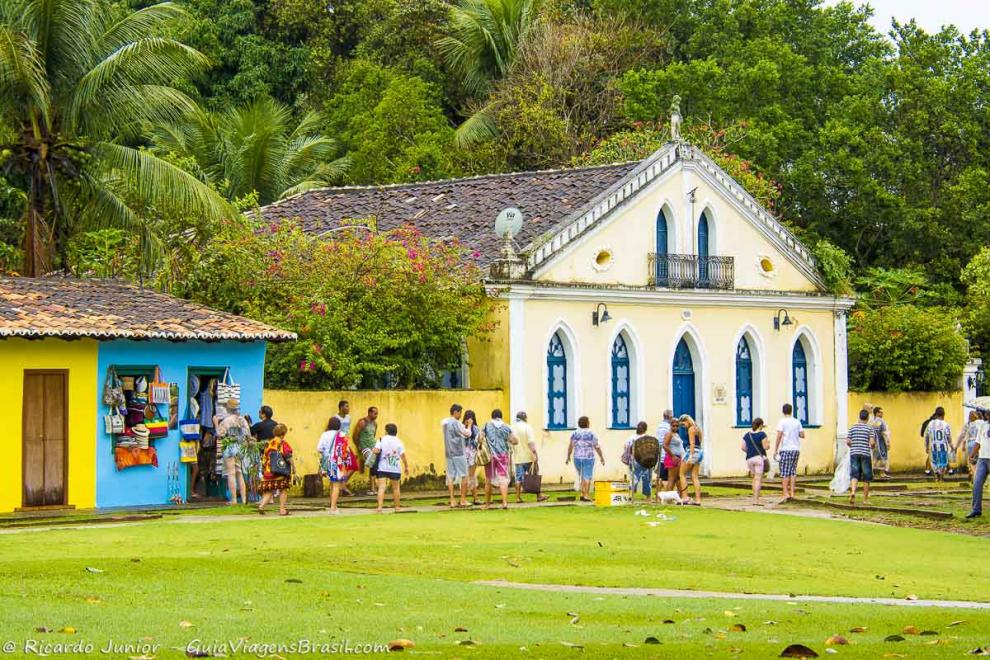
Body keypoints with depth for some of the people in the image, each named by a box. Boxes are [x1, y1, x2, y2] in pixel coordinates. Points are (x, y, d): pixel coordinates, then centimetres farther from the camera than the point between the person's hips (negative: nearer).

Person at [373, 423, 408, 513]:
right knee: (395, 488, 16)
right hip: (395, 469, 2)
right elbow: (403, 455, -2)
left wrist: (372, 451, 7)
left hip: (383, 468, -2)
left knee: (381, 487, -7)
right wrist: (406, 467, 6)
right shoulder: (398, 441, 3)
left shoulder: (382, 440, 0)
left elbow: (376, 451, -15)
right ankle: (397, 507, 25)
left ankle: (380, 507, -22)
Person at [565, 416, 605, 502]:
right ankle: (585, 496, -6)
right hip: (588, 458, -4)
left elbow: (570, 446, 1)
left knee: (582, 476, 18)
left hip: (577, 458, 4)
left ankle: (582, 494, 14)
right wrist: (602, 458, 5)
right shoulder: (591, 435, -7)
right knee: (587, 477, -1)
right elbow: (597, 447, -4)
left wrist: (568, 457, 11)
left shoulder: (574, 434, 1)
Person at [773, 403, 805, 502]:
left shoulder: (782, 421, -6)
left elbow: (779, 436, -13)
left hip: (785, 449, -5)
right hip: (796, 449, 5)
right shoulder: (797, 422, 7)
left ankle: (786, 493, -9)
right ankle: (792, 493, 7)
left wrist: (775, 450, -10)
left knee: (784, 472, -3)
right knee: (793, 471, 11)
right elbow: (802, 435, 9)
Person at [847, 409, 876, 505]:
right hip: (866, 454, -2)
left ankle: (853, 491, -29)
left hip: (854, 454, 2)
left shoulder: (853, 427, 6)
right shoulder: (870, 428, -2)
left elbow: (848, 442, 3)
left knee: (854, 475, -2)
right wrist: (873, 447, 11)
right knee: (866, 478, 7)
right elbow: (872, 442, -11)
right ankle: (865, 499, 12)